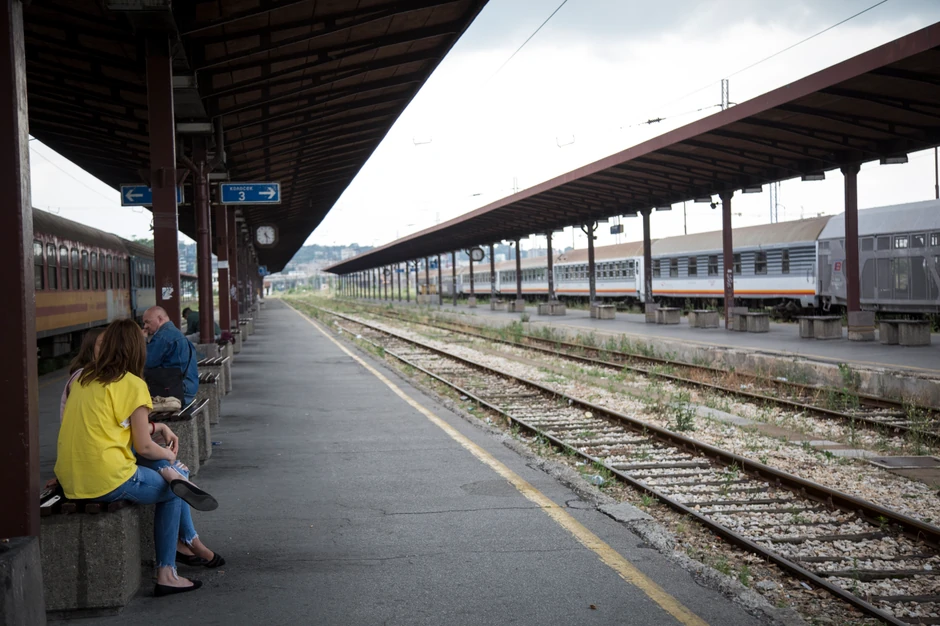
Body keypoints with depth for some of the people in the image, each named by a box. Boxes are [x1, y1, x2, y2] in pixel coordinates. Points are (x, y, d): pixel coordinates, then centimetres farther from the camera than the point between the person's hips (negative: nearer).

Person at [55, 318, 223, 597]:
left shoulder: (83, 378, 12)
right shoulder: (132, 385, -8)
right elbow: (143, 447, -6)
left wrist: (158, 427, 22)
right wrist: (168, 454, 15)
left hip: (69, 480, 7)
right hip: (108, 482, -7)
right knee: (172, 492, 18)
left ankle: (189, 540, 13)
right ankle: (166, 574, 17)